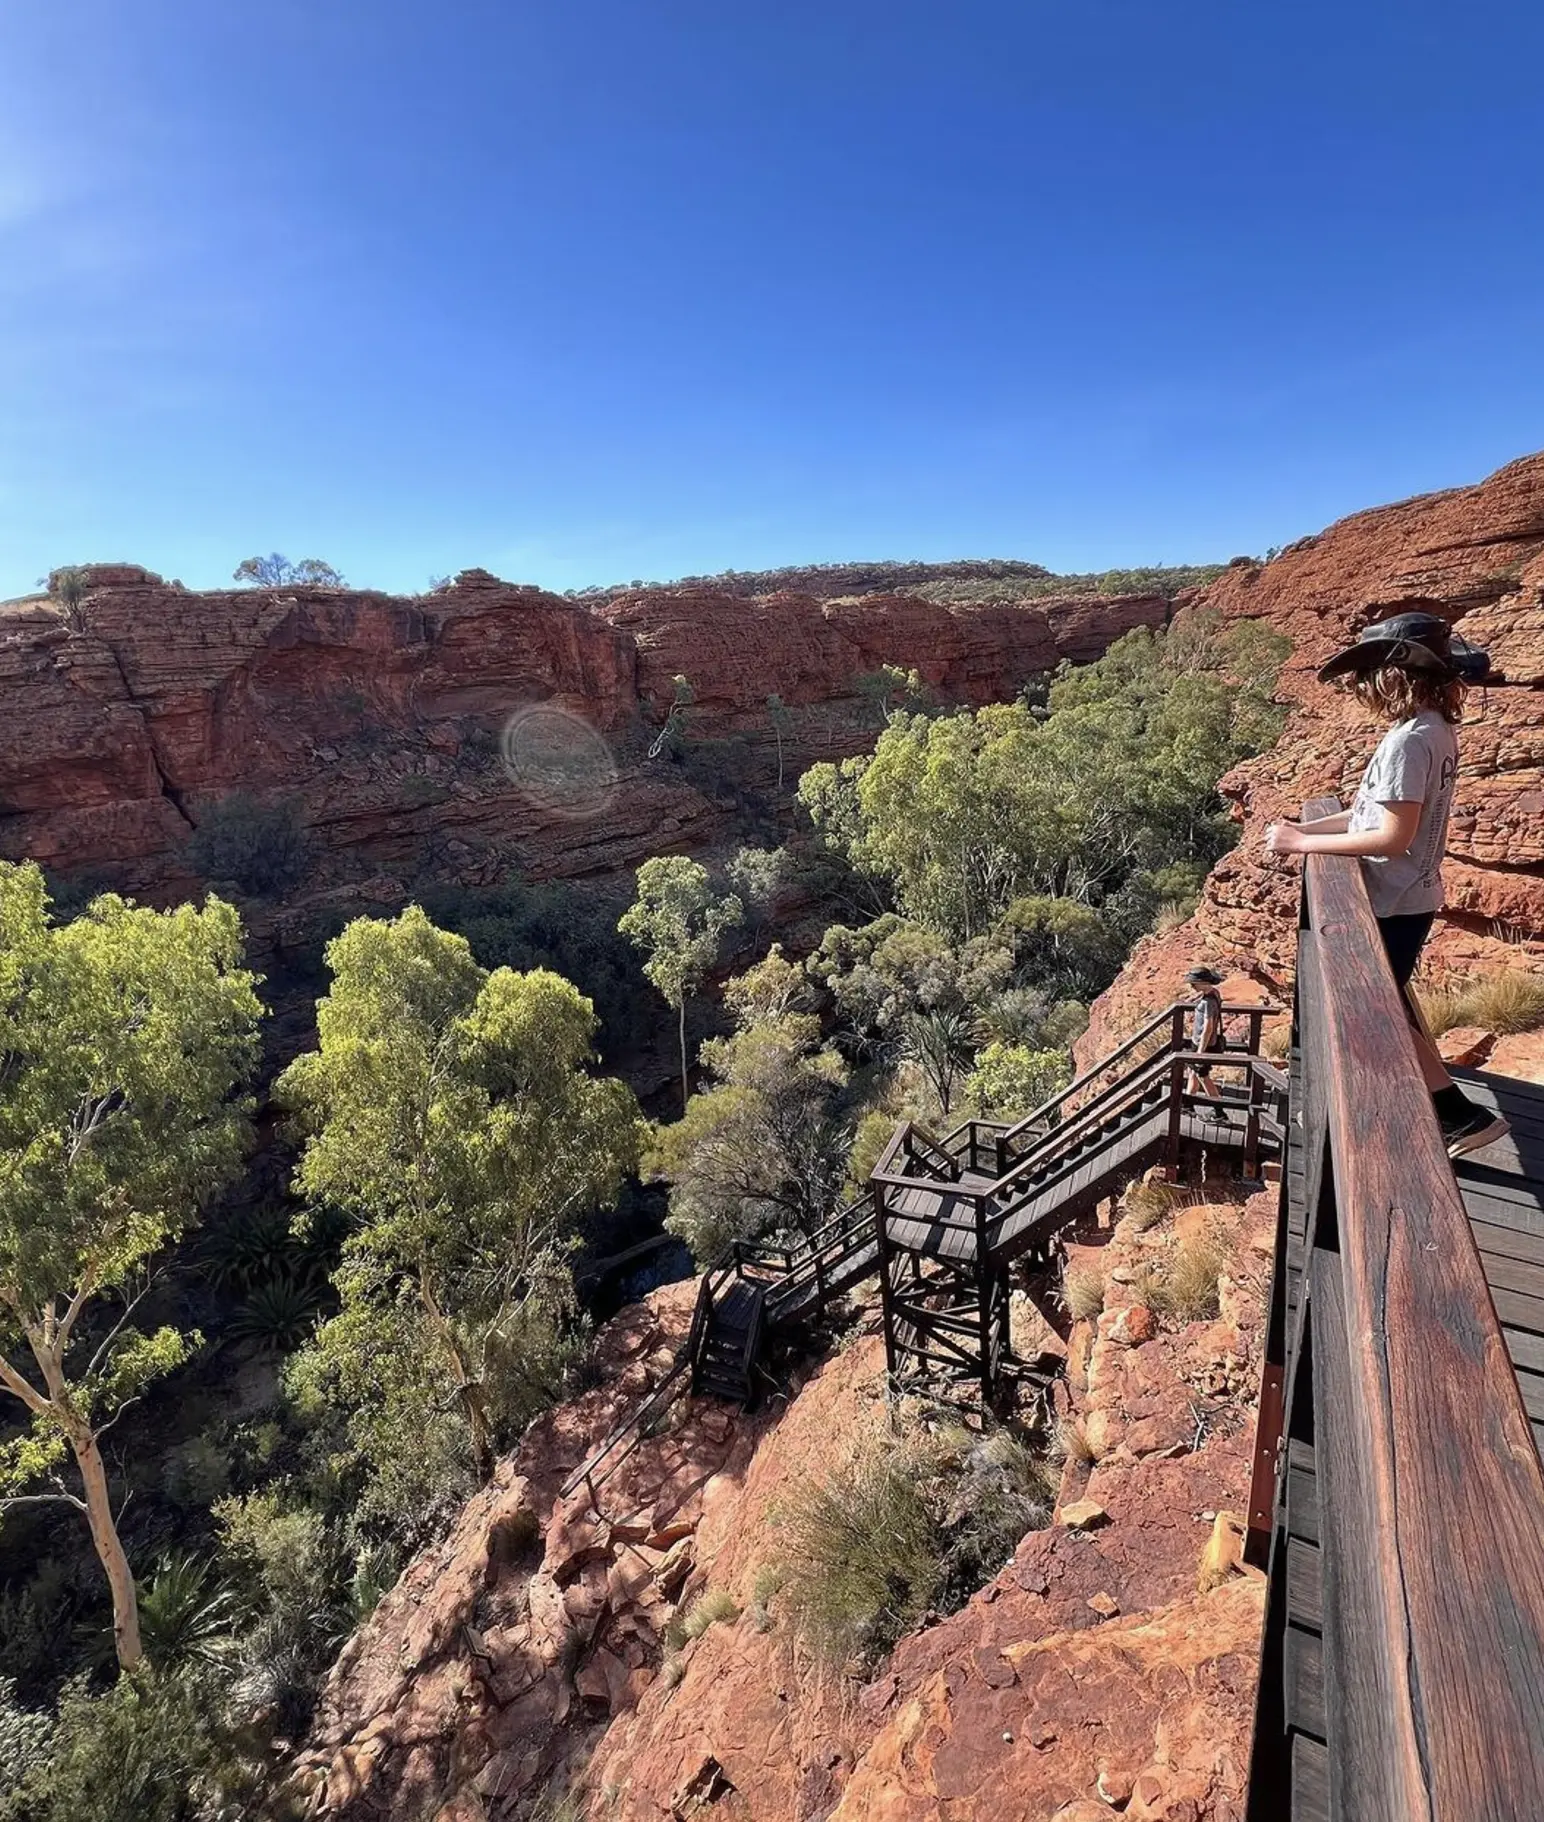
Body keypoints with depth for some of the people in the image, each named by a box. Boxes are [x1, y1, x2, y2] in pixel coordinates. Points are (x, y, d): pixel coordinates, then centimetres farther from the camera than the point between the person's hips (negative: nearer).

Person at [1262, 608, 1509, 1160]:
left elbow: (1393, 836, -27)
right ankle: (1439, 1105, 38)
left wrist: (1302, 842, -21)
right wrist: (1303, 828, 1)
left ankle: (1461, 1115, 12)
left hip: (1393, 905, -10)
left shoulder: (1408, 740, -24)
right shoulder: (1435, 728, 6)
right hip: (1412, 896, 10)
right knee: (1391, 997, 24)